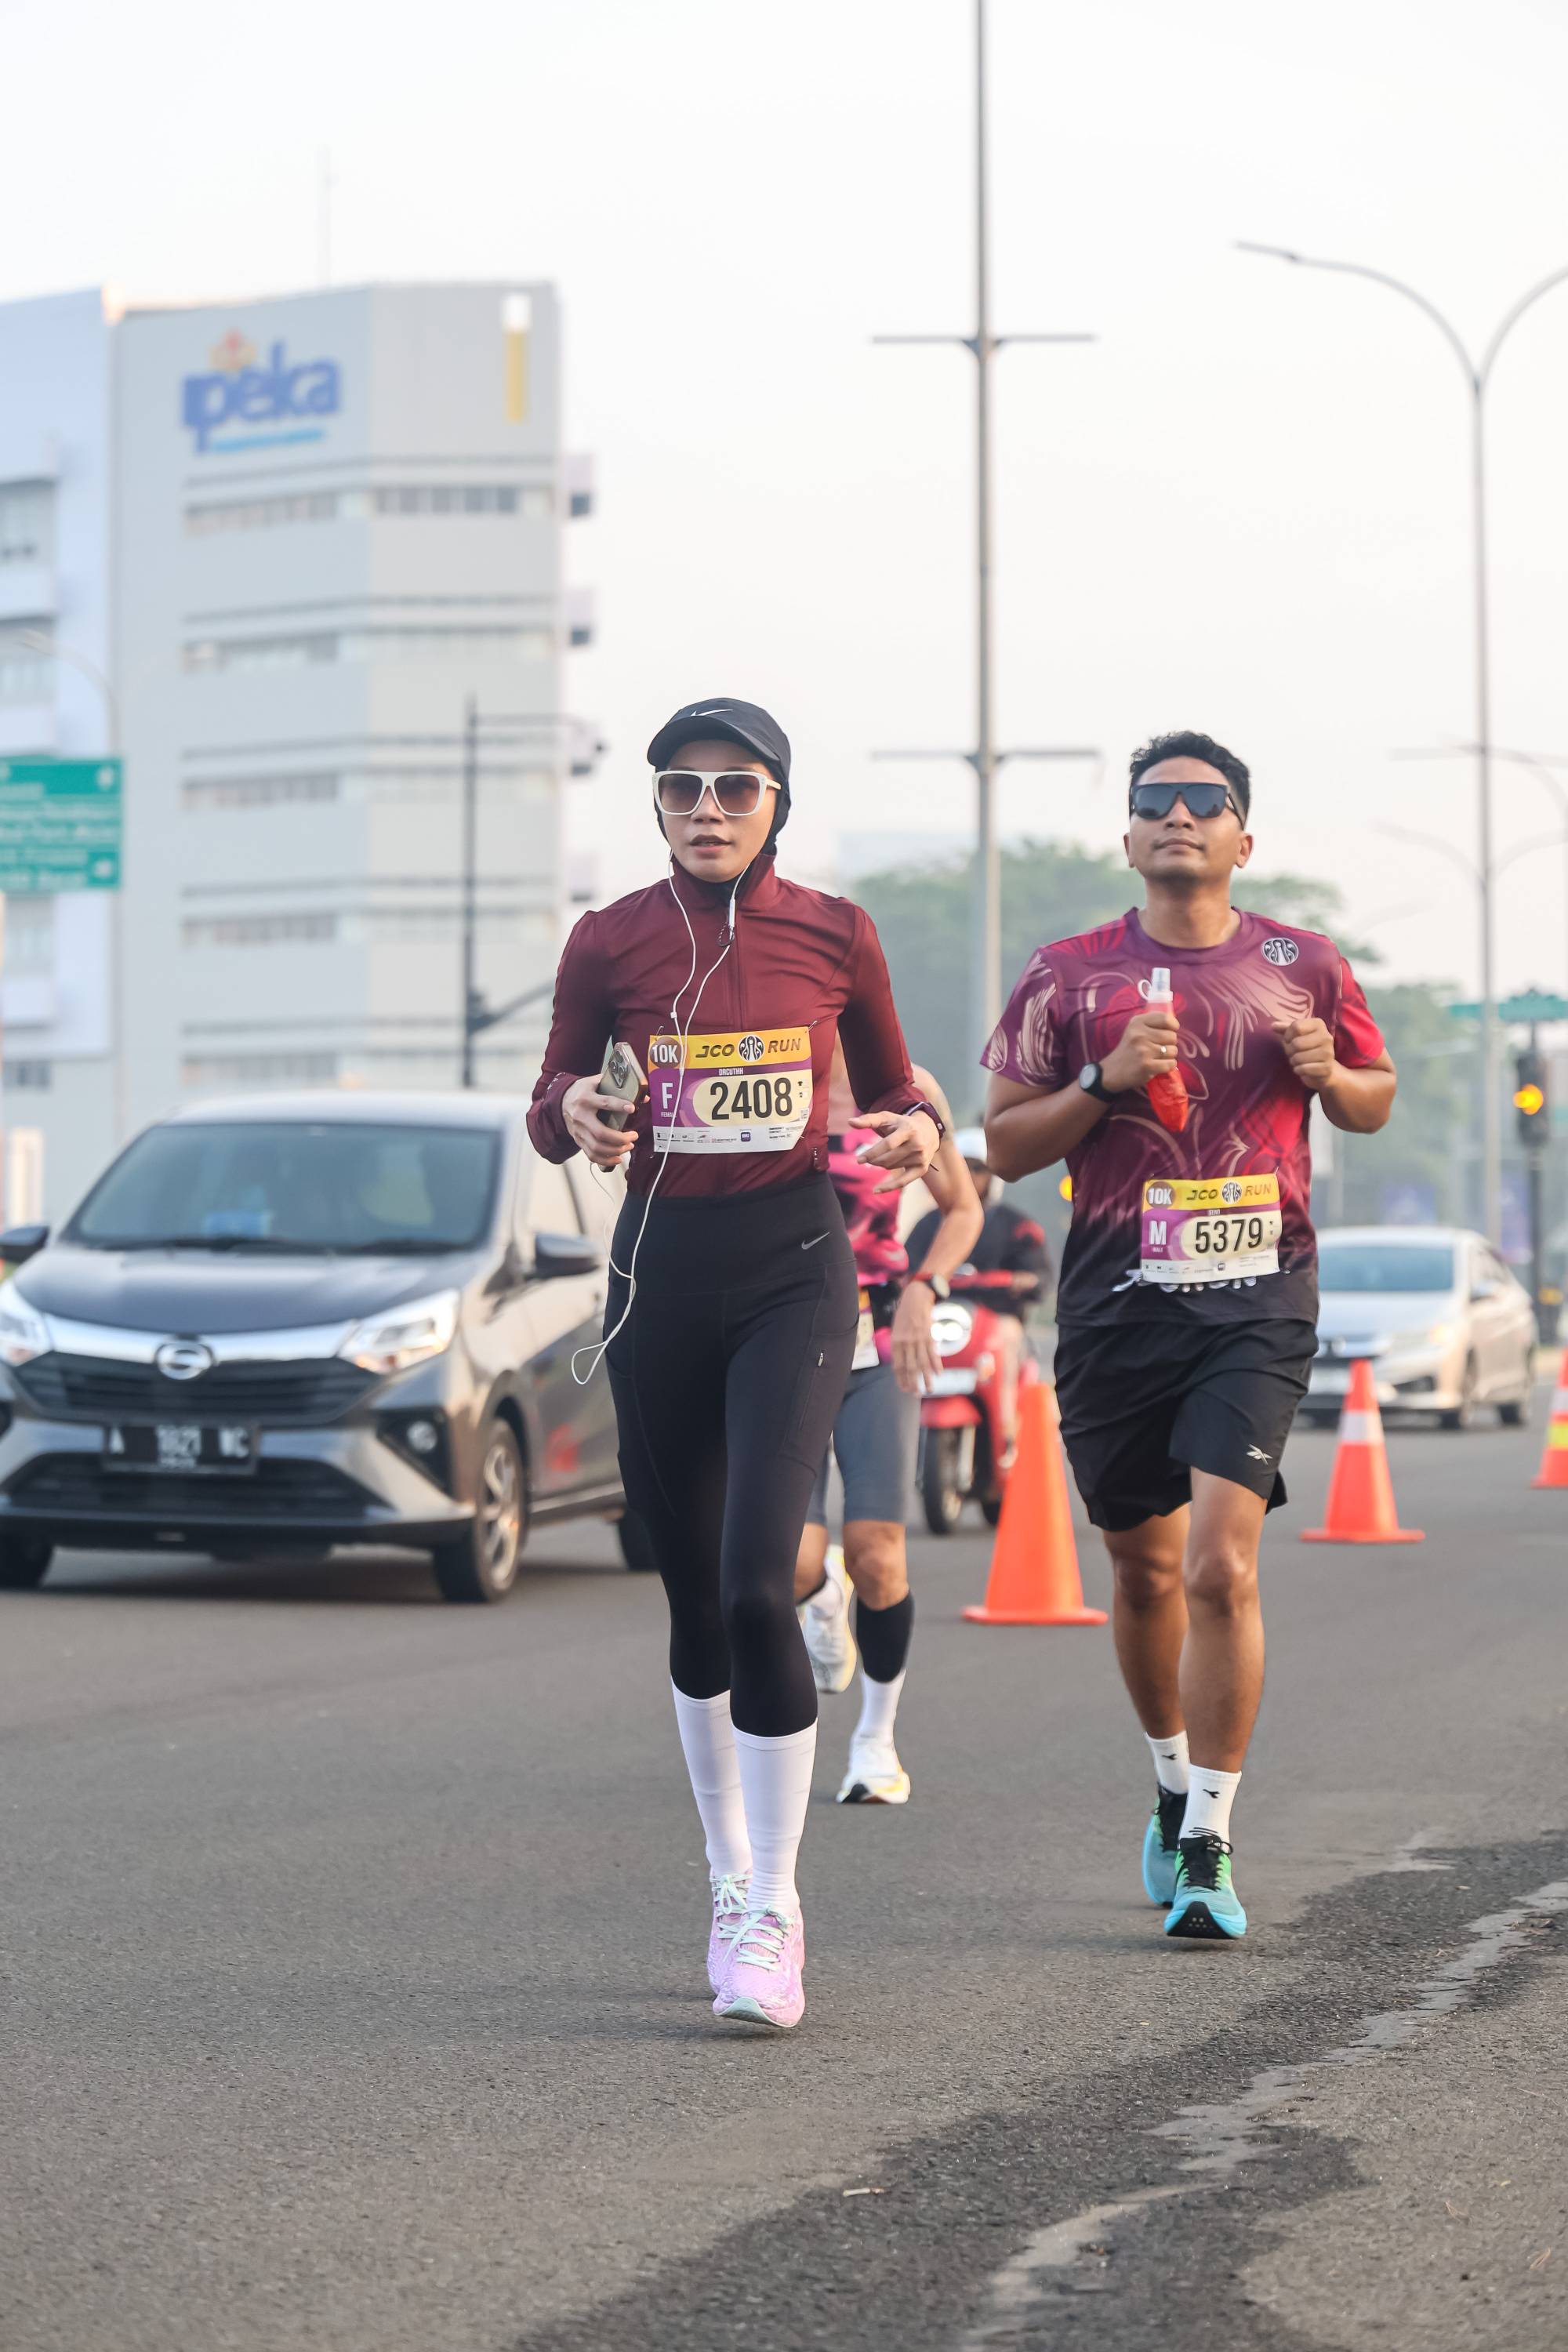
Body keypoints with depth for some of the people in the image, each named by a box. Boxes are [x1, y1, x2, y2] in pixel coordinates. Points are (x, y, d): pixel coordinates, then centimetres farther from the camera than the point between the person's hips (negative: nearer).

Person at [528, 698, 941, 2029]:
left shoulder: (833, 935, 1)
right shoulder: (611, 943, 1)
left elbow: (890, 1083, 14)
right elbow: (553, 1108, 9)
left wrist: (916, 1130, -8)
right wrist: (577, 1110, -14)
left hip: (794, 1269, -2)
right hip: (661, 1269, 2)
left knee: (757, 1581, -16)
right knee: (694, 1595, 9)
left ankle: (771, 1917, -10)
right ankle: (733, 1882, 26)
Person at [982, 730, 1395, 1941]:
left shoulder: (1305, 969, 6)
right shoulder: (1070, 976, 5)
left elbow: (1377, 1100, 19)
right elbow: (1005, 1144, 6)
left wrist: (1327, 1077, -4)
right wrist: (1106, 1081, -11)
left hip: (1258, 1298, -2)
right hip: (1117, 1298, 2)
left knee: (1222, 1566, -16)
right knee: (1147, 1569, 13)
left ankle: (1207, 1847, -11)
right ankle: (1175, 1785, 38)